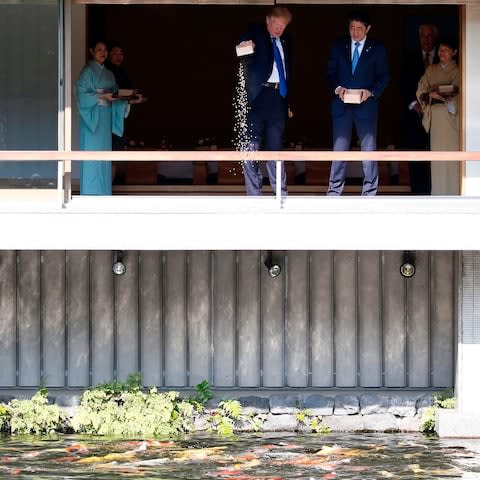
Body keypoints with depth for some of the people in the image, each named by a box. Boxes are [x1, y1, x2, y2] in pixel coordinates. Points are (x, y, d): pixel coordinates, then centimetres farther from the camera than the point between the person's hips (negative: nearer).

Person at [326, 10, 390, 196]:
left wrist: (370, 92, -14)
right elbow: (331, 72, 10)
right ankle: (334, 189, 6)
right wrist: (337, 88, -10)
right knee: (339, 147, 2)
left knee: (369, 148, -1)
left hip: (366, 104, -1)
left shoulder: (377, 49, 4)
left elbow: (384, 77, 3)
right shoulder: (339, 46, 9)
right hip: (342, 104, 1)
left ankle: (369, 191, 3)